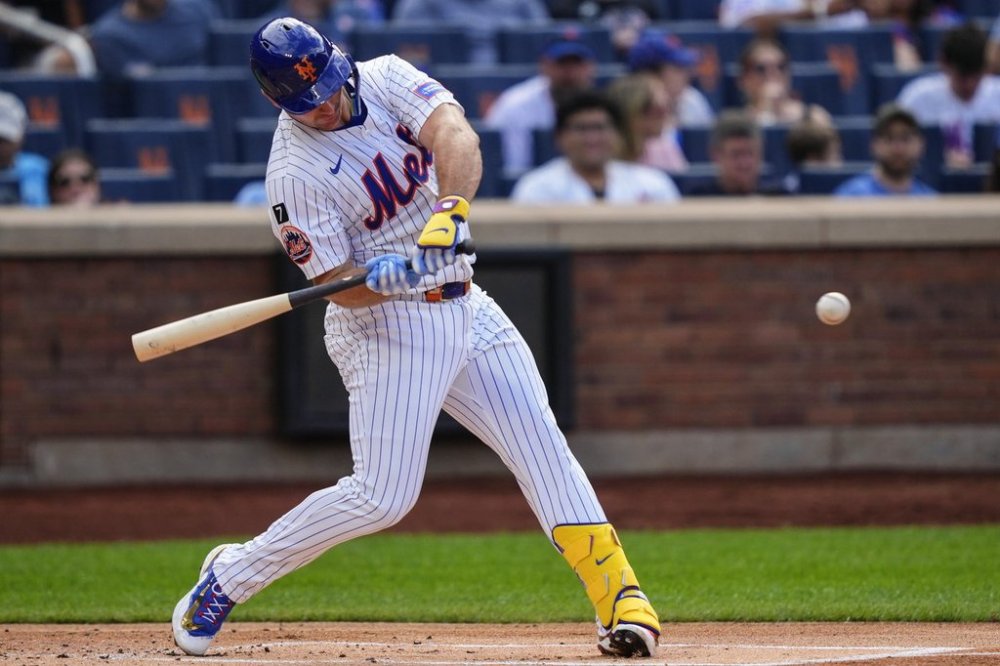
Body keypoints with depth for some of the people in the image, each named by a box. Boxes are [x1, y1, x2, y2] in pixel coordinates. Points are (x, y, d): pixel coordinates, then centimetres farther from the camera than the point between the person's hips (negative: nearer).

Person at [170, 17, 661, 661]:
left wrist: (450, 212, -39)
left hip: (465, 306, 6)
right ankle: (231, 575, 5)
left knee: (541, 443, -3)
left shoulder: (385, 79, -4)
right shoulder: (294, 173, -17)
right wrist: (384, 279, -37)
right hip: (384, 324, -6)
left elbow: (455, 135, -22)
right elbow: (339, 287, -16)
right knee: (383, 497, -10)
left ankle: (618, 592, -3)